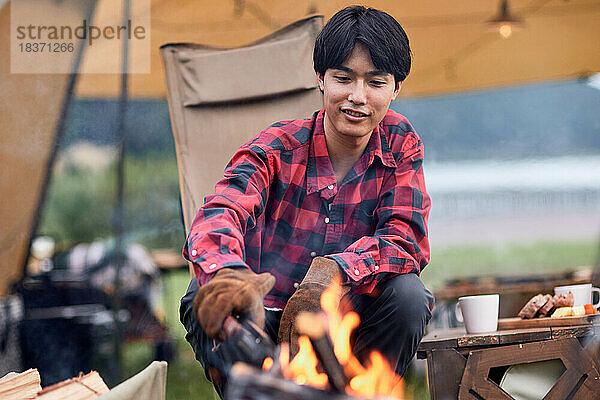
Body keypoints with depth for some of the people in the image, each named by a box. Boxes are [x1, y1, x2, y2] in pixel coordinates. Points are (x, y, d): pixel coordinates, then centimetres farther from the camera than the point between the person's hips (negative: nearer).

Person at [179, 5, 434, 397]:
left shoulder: (400, 144, 0)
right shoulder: (276, 148, -8)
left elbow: (406, 238, -13)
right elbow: (220, 215, -28)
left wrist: (332, 271, -35)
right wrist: (231, 275, -54)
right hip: (265, 322, -2)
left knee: (407, 294, -28)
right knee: (210, 299, -33)